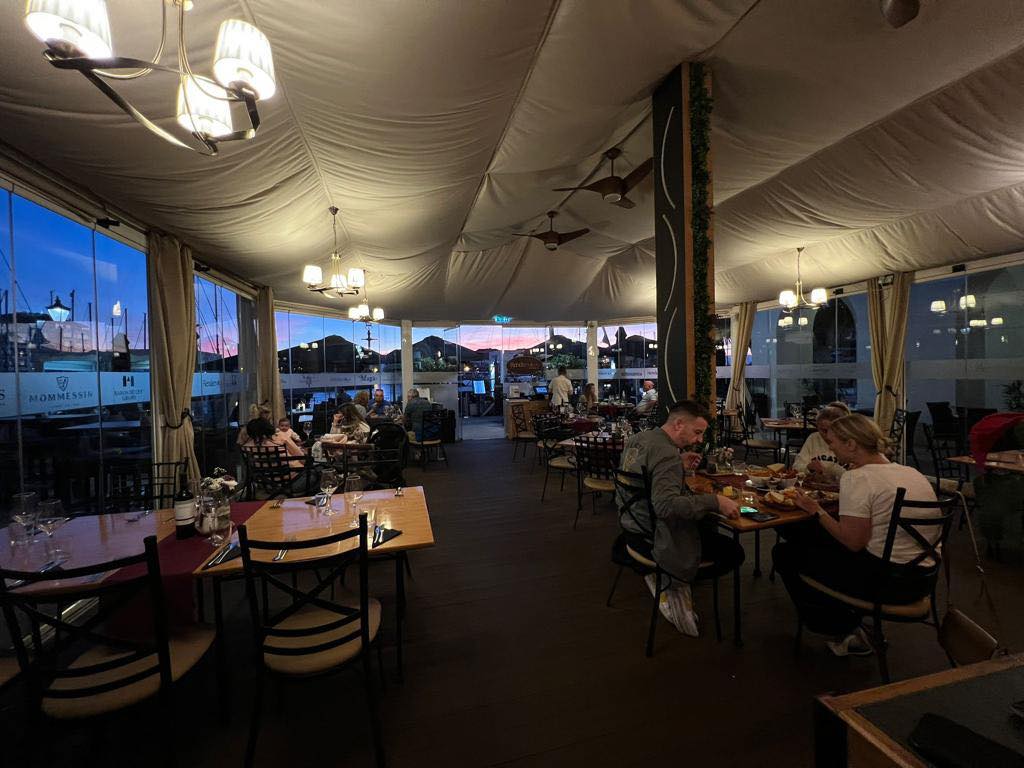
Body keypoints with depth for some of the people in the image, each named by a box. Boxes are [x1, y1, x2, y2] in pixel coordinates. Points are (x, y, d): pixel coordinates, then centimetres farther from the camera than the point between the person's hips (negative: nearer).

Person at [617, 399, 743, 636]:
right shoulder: (667, 454, -25)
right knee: (734, 553, -2)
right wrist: (715, 501, -32)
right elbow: (666, 505, -36)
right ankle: (672, 582, 5)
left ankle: (673, 580, 15)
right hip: (654, 539, -9)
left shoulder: (636, 439, 3)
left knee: (708, 524, 24)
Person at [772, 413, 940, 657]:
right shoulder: (910, 472, 7)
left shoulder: (857, 477, -19)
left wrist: (816, 510, -9)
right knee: (801, 532, 18)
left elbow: (853, 543, -20)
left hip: (888, 580, -9)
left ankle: (845, 631, 15)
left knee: (784, 553, 2)